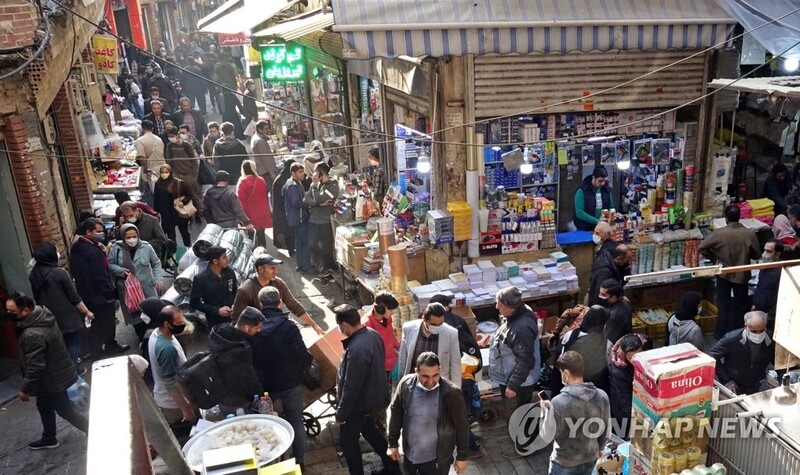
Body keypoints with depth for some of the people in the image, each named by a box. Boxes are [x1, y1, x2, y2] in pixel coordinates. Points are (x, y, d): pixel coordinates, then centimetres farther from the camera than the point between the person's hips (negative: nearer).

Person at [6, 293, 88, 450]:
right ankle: (48, 438, 44)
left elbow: (35, 366, -28)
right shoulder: (43, 315, -5)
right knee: (44, 406, 26)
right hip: (58, 372, 10)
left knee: (65, 410, 7)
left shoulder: (32, 335, -35)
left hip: (53, 379, -10)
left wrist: (25, 389, -15)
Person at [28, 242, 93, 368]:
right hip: (69, 317, -6)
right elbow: (74, 297, -15)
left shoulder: (33, 275, -1)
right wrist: (87, 312, -3)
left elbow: (37, 297, 11)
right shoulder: (59, 273, -20)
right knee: (73, 346, 5)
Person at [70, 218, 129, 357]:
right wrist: (110, 294, -18)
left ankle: (95, 350, 32)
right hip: (99, 295, -9)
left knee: (96, 323, 21)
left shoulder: (76, 248, 4)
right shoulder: (94, 252, -28)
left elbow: (77, 272, 15)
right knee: (108, 322, 10)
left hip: (87, 294, 9)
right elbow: (101, 276, -27)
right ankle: (110, 346, 24)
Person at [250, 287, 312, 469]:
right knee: (296, 422, 14)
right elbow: (303, 357, -18)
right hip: (291, 383, -2)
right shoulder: (289, 327, -21)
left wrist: (261, 380, 11)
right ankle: (299, 461, 24)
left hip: (266, 385, 3)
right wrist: (309, 360, 5)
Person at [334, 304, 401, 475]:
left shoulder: (357, 349, -36)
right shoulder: (372, 334, -6)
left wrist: (341, 413, -17)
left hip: (360, 405, -9)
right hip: (375, 398, 9)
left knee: (348, 440, 13)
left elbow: (351, 386, -29)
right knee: (370, 431, 28)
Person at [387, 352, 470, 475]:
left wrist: (462, 456, -3)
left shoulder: (451, 392, -21)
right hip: (410, 456, 3)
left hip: (437, 460, -3)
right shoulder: (405, 384, -13)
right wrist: (393, 443, 6)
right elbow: (396, 413, 2)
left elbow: (462, 426, -10)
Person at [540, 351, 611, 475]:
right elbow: (606, 429, 1)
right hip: (590, 458, 4)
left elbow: (547, 434, -17)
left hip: (564, 460, -4)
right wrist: (600, 447, 19)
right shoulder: (602, 396, -13)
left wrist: (545, 410, -4)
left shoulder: (559, 402, -27)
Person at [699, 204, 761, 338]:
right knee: (740, 305, 17)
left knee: (724, 305, 14)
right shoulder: (750, 234, -15)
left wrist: (714, 258, 0)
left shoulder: (719, 233, -18)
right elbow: (757, 255, -4)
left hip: (724, 274, -1)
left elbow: (702, 248, -15)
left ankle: (722, 335, 22)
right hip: (742, 275, 1)